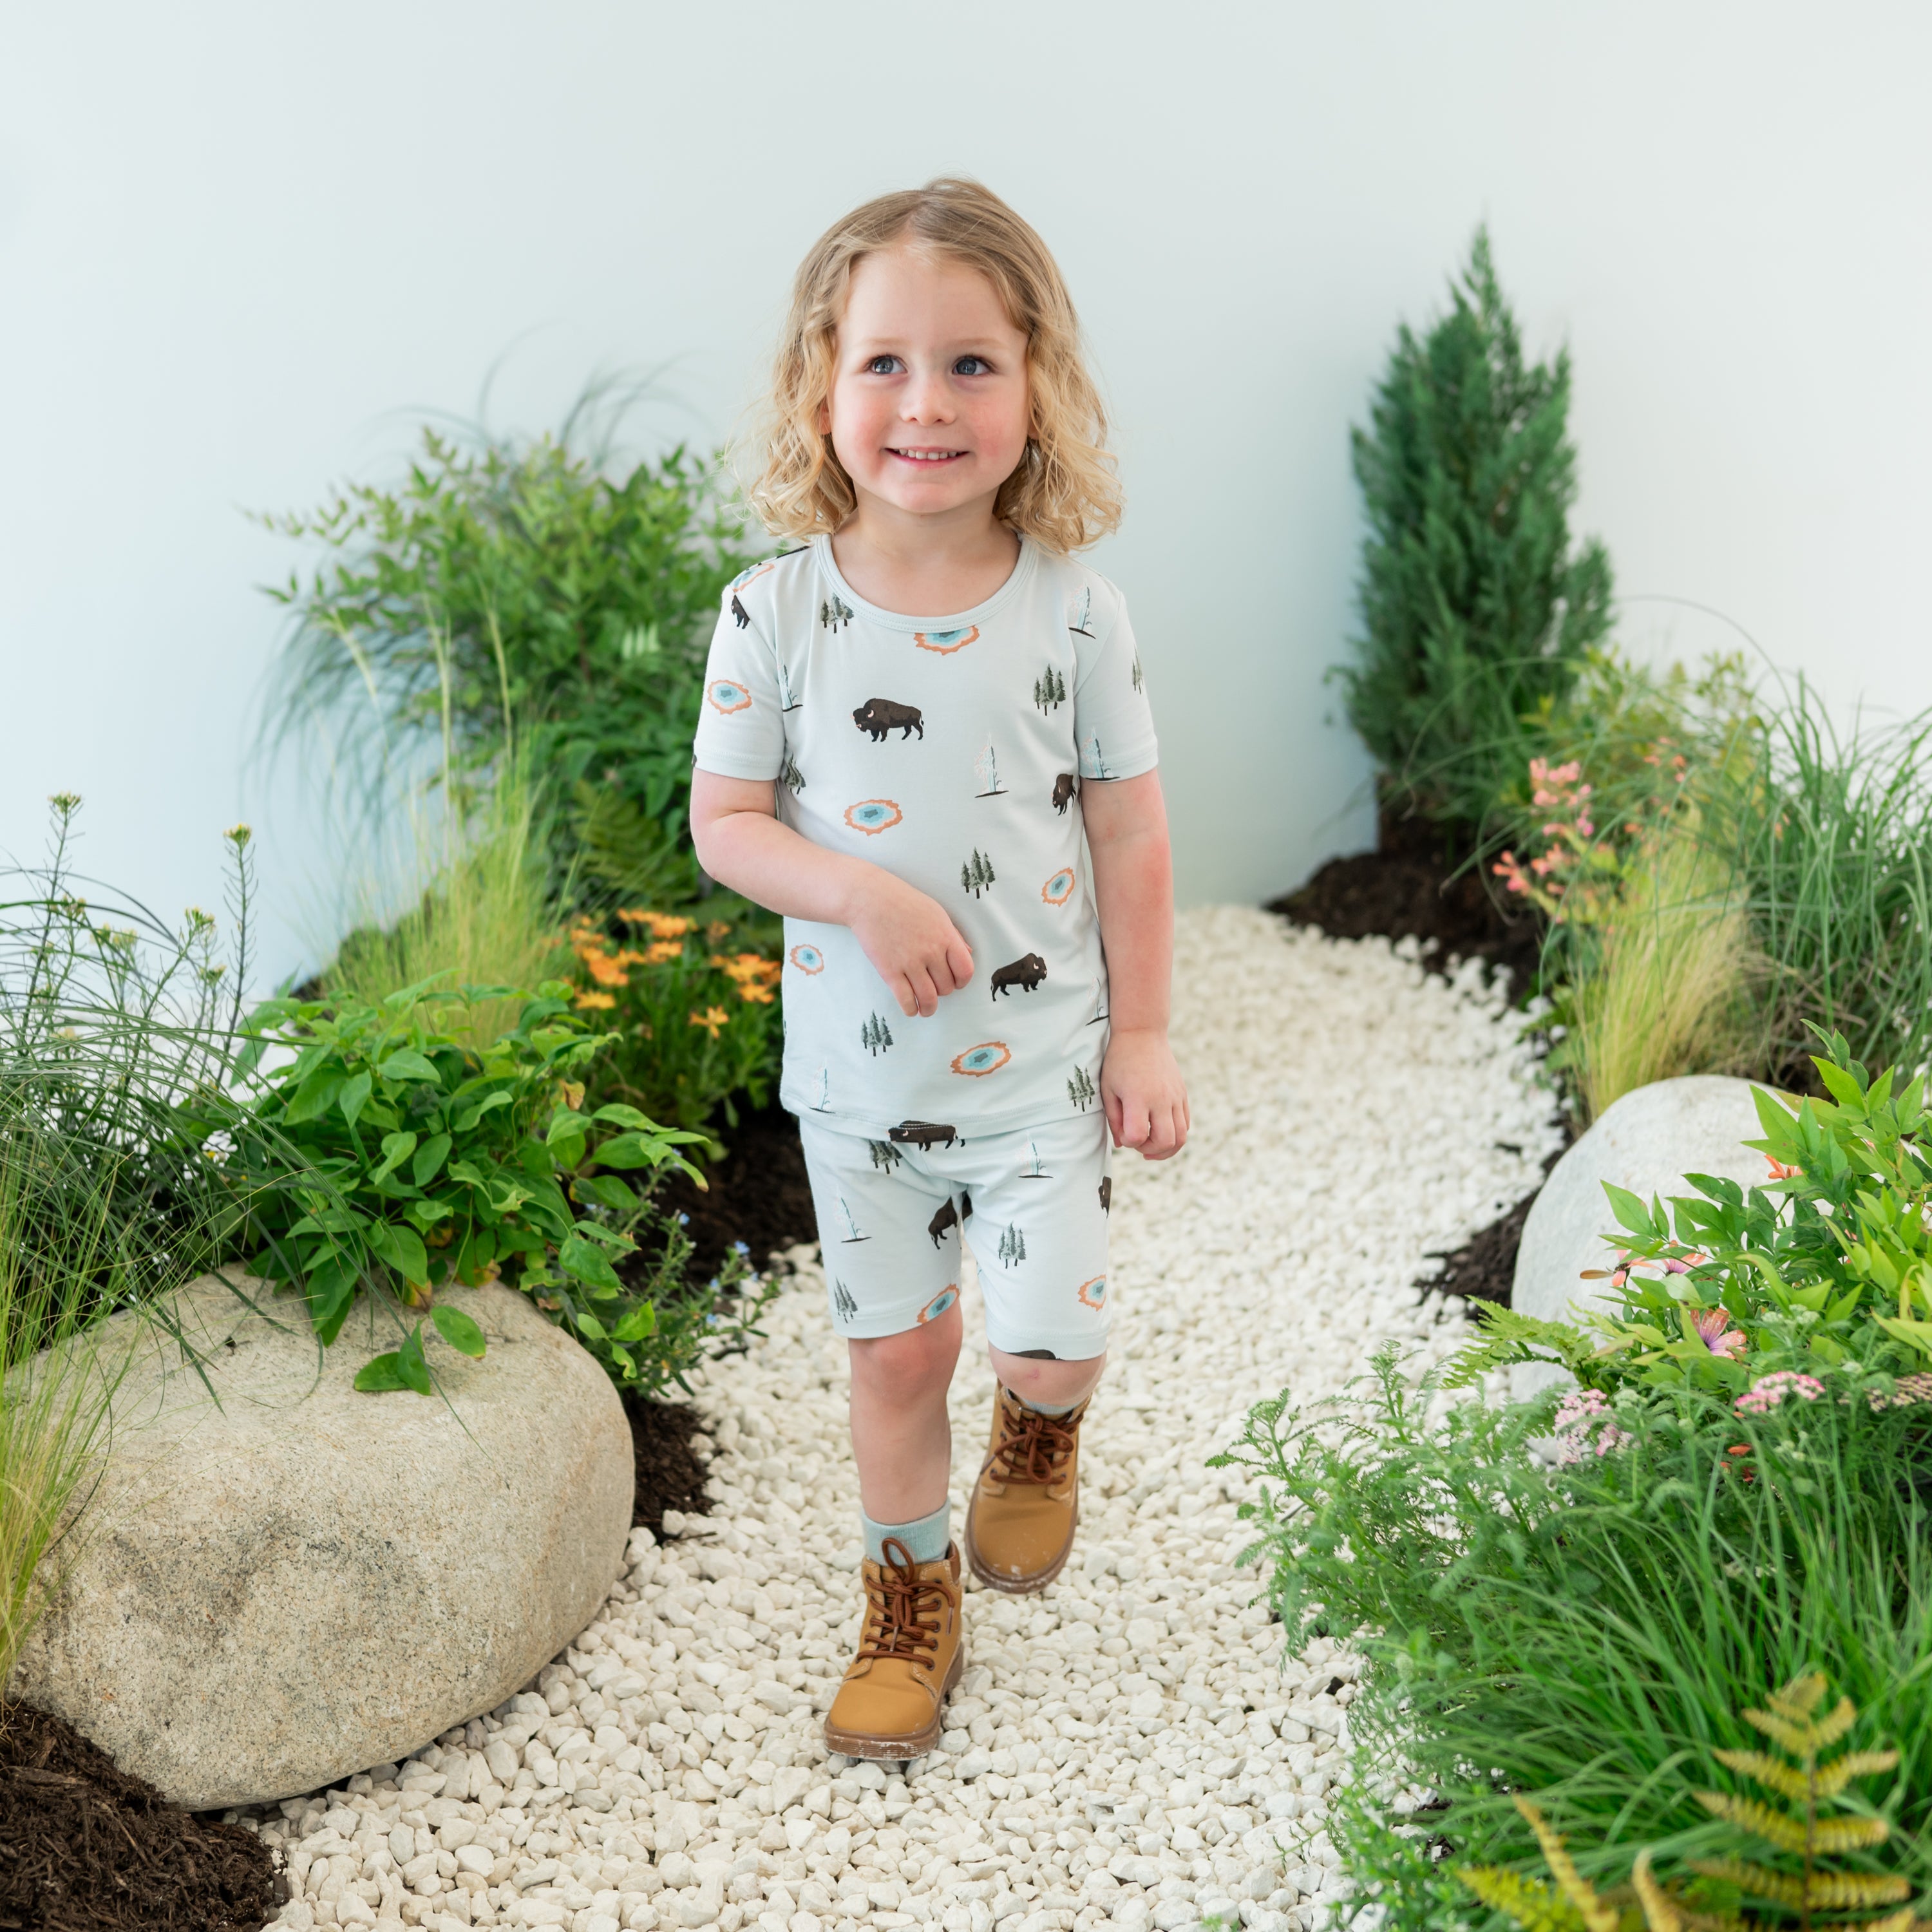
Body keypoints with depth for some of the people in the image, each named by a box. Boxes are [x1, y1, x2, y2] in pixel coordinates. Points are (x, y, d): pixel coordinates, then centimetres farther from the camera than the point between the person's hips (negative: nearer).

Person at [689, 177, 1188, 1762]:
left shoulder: (1076, 611, -10)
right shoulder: (775, 610, -10)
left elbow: (1132, 837, -2)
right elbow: (724, 821, -5)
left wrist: (1143, 1034, -1)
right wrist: (860, 890, -22)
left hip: (1042, 1057, -1)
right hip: (859, 1069, 1)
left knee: (1050, 1339, -5)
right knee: (895, 1349, 13)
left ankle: (1040, 1434, 34)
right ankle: (911, 1606, 36)